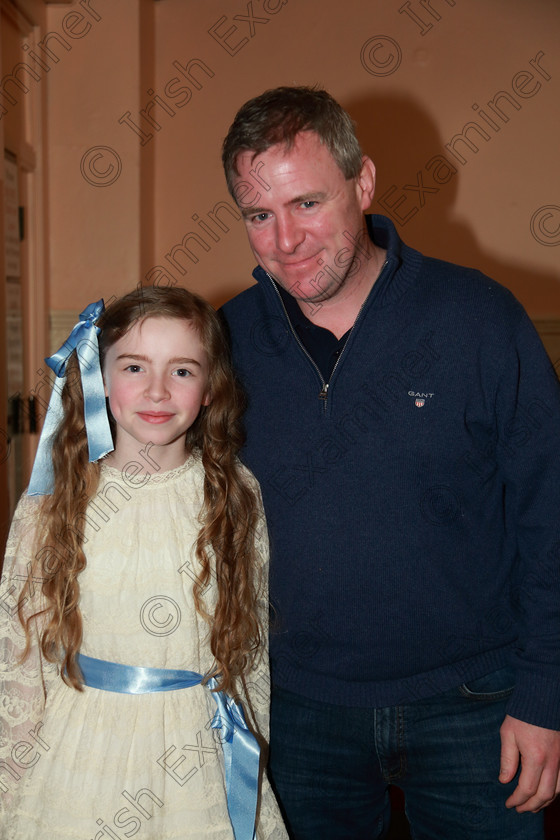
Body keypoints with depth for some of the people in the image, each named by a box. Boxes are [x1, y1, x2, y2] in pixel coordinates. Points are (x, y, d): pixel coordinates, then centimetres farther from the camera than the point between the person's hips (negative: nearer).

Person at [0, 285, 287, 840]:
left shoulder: (235, 495, -4)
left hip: (199, 760, 1)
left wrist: (252, 750, 10)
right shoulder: (53, 503, -8)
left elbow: (251, 643, 4)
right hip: (80, 756, 0)